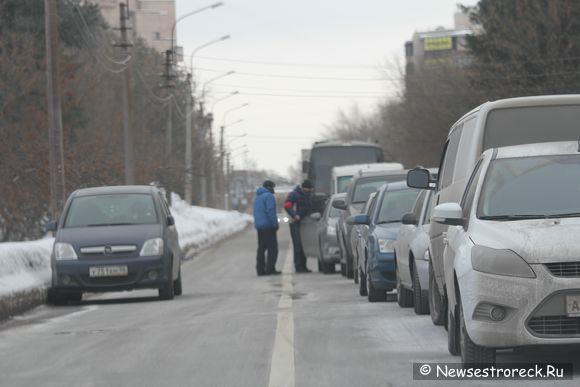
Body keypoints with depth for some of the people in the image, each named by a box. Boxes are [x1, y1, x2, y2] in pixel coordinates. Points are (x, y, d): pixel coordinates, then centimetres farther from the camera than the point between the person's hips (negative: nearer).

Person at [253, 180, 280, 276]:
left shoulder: (257, 197, 18)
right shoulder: (269, 196, -11)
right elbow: (270, 211, -19)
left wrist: (257, 224, 17)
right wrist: (275, 224, -15)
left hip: (259, 226, 9)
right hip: (268, 226, -9)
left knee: (261, 248, 10)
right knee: (272, 248, -6)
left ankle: (260, 269, 8)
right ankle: (270, 269, -12)